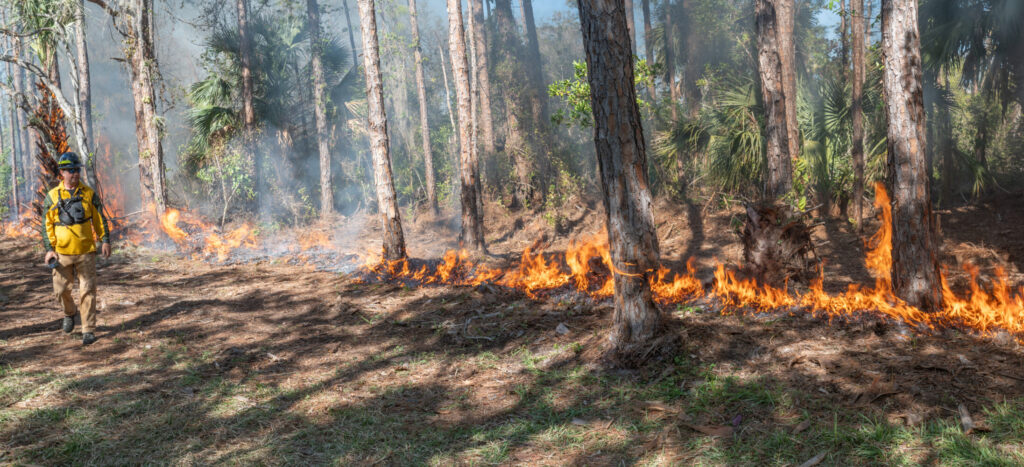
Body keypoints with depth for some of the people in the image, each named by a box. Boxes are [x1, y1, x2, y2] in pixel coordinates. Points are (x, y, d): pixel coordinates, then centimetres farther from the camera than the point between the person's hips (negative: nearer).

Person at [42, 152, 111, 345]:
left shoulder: (89, 194, 4)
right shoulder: (52, 196, 2)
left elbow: (100, 219, 9)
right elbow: (46, 224, 4)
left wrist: (105, 241, 2)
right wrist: (49, 249, -2)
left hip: (86, 251, -1)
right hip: (62, 252, 1)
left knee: (88, 291, -3)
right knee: (61, 289, 6)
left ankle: (88, 330, 4)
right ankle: (70, 313, 38)